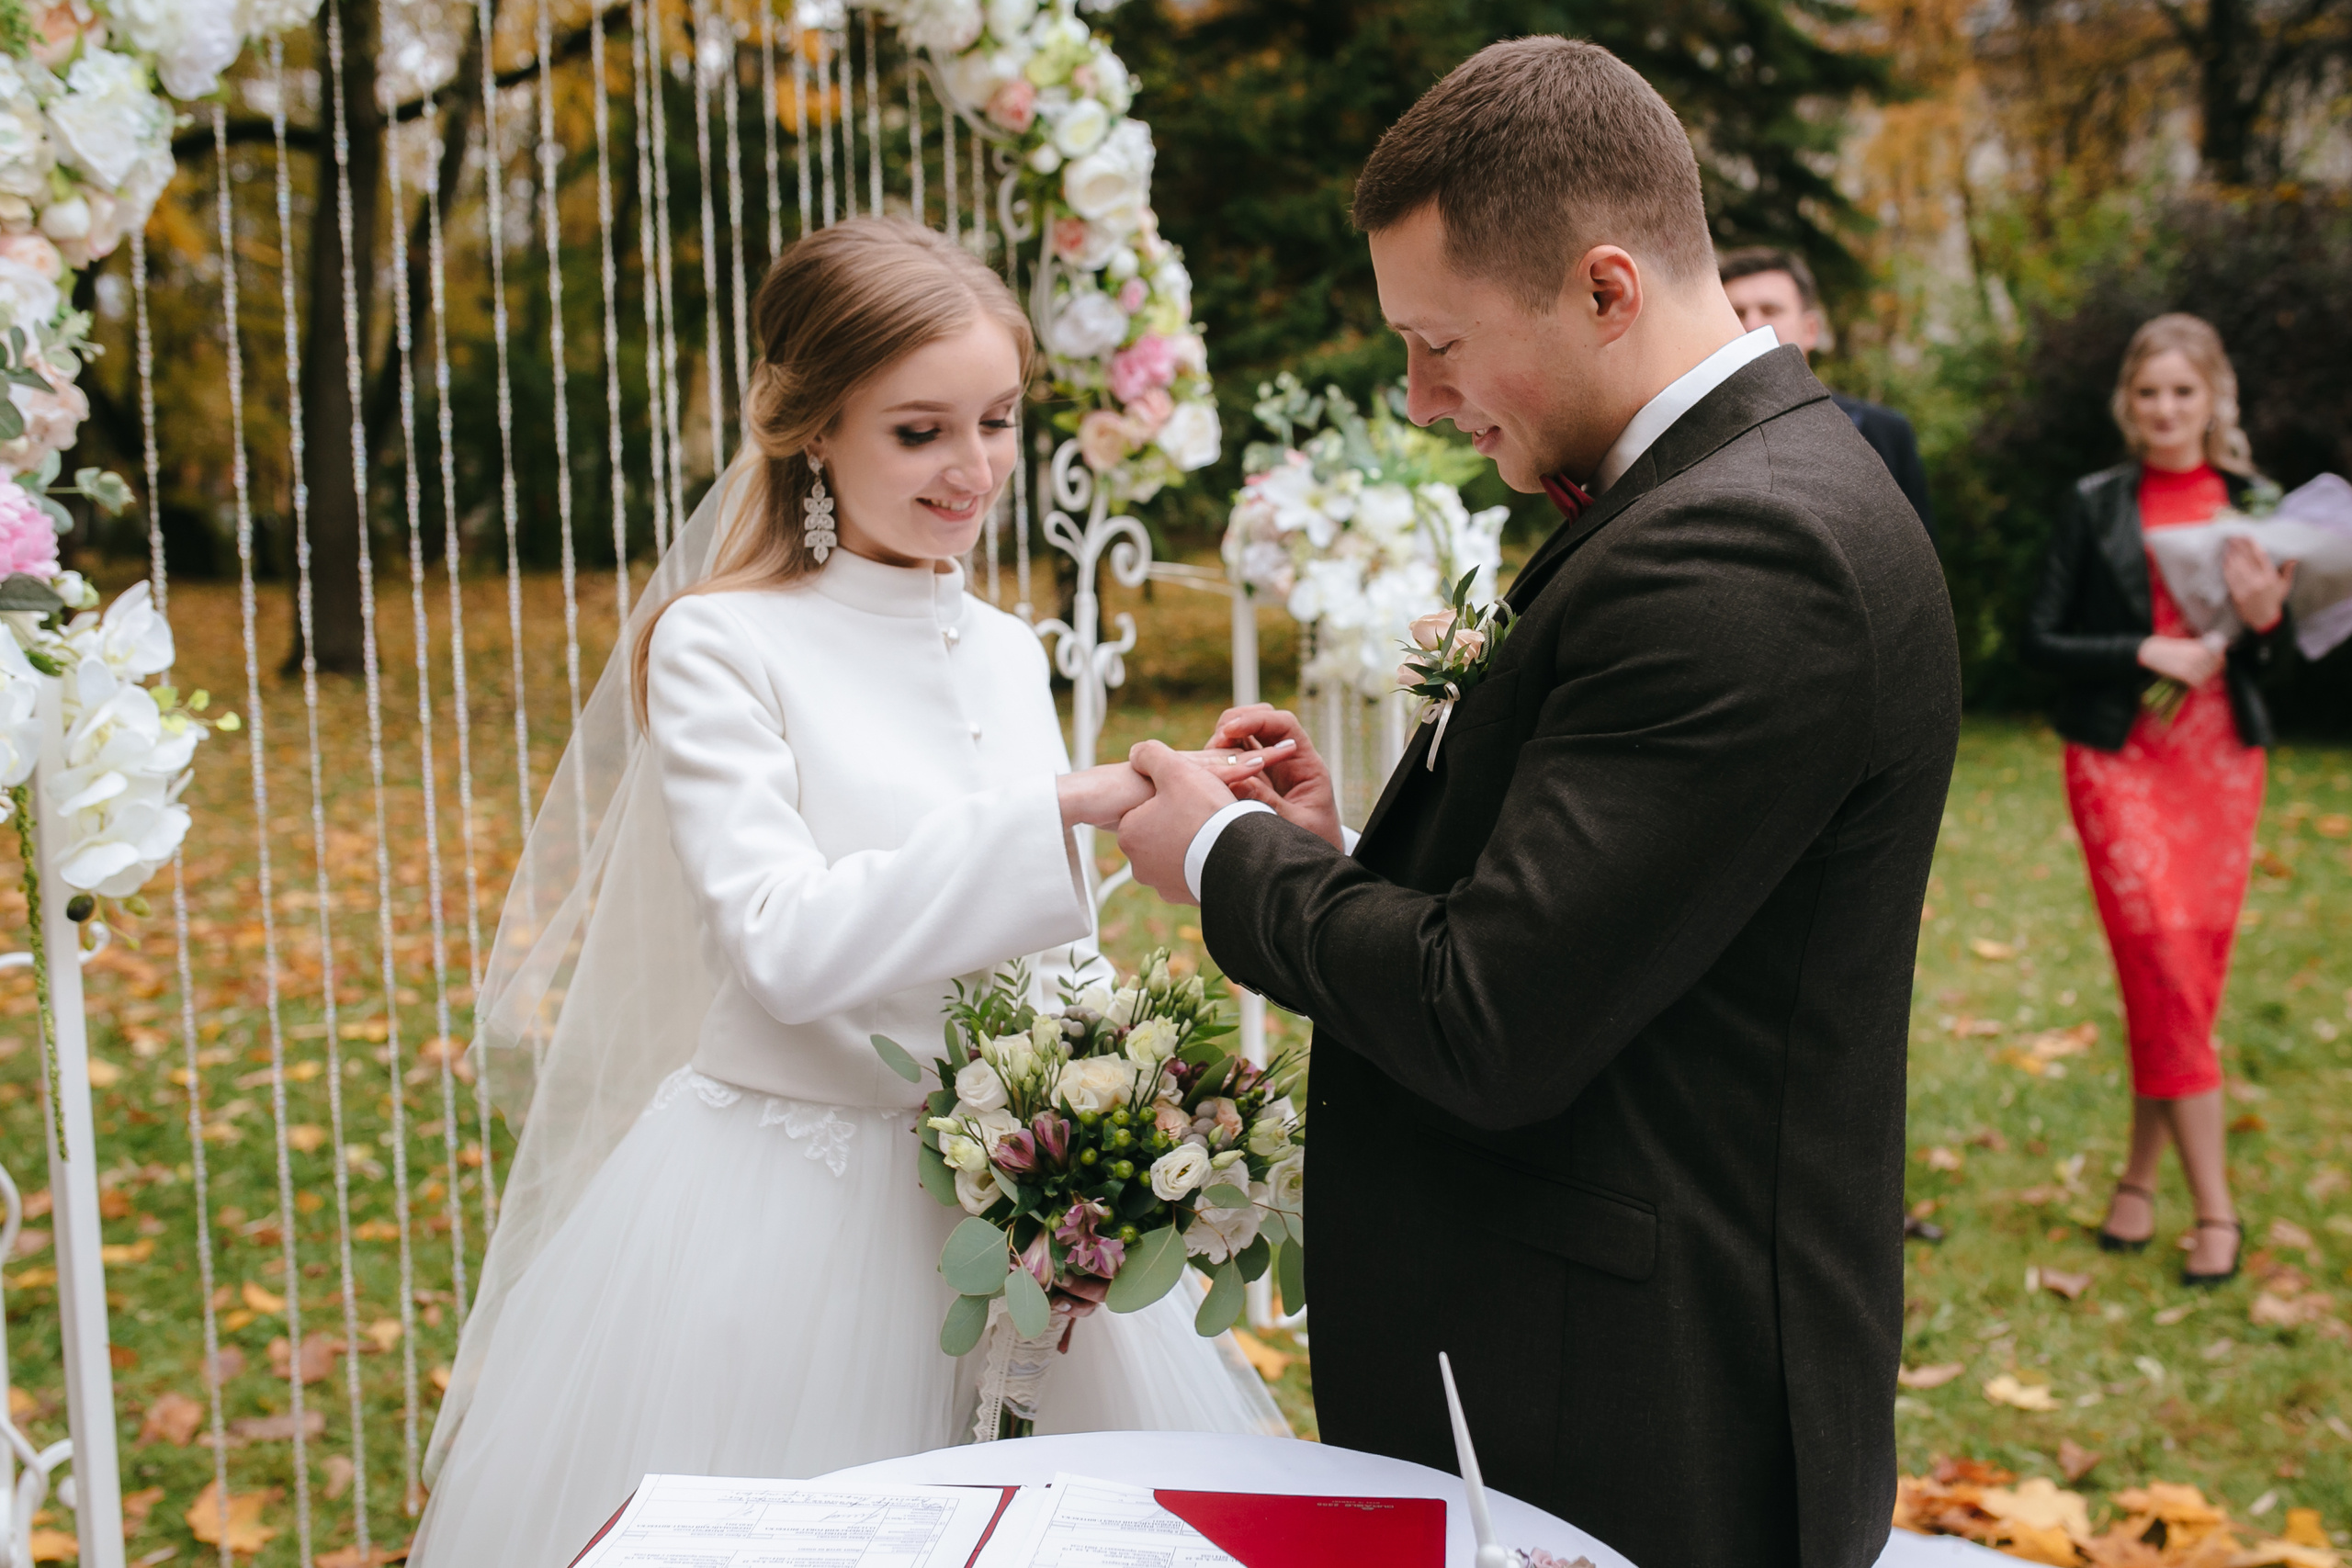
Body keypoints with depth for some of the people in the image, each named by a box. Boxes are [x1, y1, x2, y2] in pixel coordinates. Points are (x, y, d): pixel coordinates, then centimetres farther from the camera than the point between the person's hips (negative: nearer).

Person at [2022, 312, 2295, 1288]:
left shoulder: (2253, 503, 7)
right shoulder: (2096, 505, 0)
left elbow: (2275, 658, 11)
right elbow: (2040, 640, -1)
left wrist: (2267, 618, -11)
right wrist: (2145, 652, -14)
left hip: (2221, 758, 3)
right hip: (2119, 758, -3)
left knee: (2194, 976, 4)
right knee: (2163, 970, -9)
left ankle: (2140, 1176, 20)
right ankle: (2215, 1208, -2)